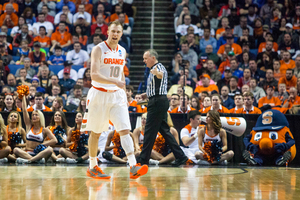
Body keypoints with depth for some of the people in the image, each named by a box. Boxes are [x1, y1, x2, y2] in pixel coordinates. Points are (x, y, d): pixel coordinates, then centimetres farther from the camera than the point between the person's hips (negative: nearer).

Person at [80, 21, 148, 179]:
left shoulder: (122, 52, 8)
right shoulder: (98, 49, -11)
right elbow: (94, 75, -21)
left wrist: (123, 90, 17)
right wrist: (114, 81, -32)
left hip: (117, 95, 4)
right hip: (99, 94, -4)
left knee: (125, 130, -10)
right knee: (95, 133, 7)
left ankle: (133, 167, -19)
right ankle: (92, 167, 22)